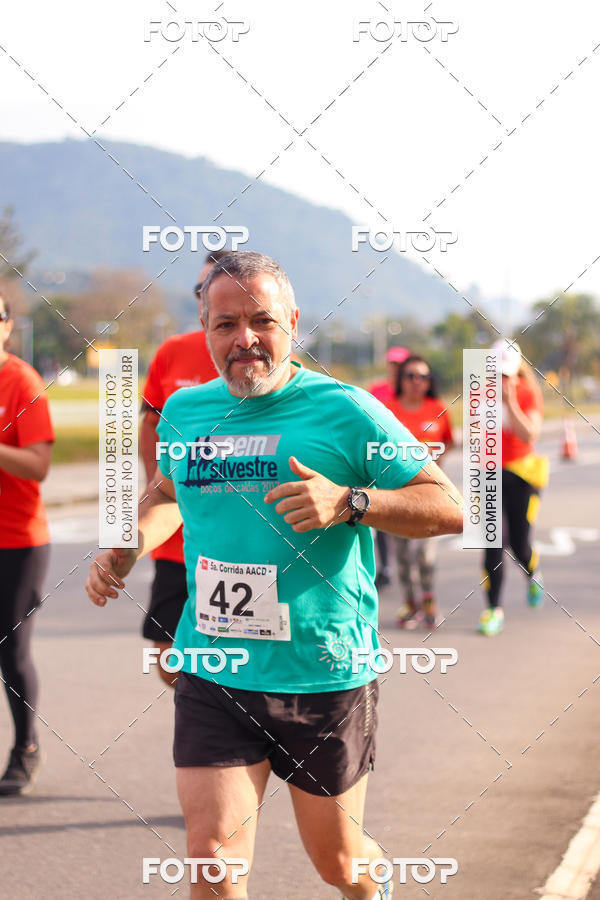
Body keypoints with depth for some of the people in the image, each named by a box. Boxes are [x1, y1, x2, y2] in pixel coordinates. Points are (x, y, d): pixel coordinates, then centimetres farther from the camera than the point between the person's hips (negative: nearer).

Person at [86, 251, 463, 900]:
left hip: (324, 676, -2)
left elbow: (450, 507, -9)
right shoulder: (184, 411, 6)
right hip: (211, 680, 3)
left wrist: (348, 502, -23)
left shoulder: (344, 411, -8)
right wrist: (126, 549, 9)